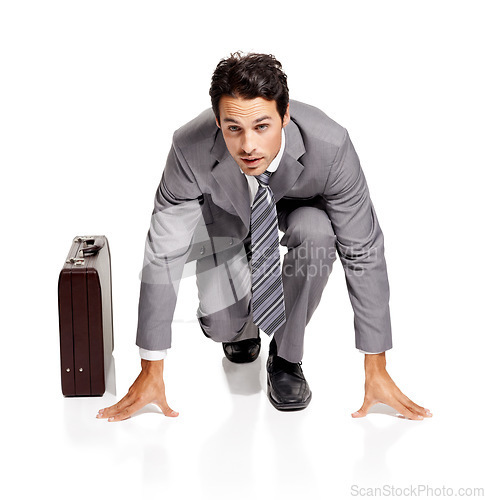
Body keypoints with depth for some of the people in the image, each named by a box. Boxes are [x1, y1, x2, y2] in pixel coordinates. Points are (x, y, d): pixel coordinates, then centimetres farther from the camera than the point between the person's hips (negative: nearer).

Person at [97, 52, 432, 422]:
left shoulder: (329, 145, -39)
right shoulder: (191, 150, -37)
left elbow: (363, 252, -29)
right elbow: (164, 253, -28)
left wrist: (376, 370, -26)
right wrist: (151, 371, -25)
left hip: (298, 204, 0)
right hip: (226, 212, 0)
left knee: (317, 234, -35)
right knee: (222, 325, -20)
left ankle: (286, 356, -10)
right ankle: (241, 325, 20)